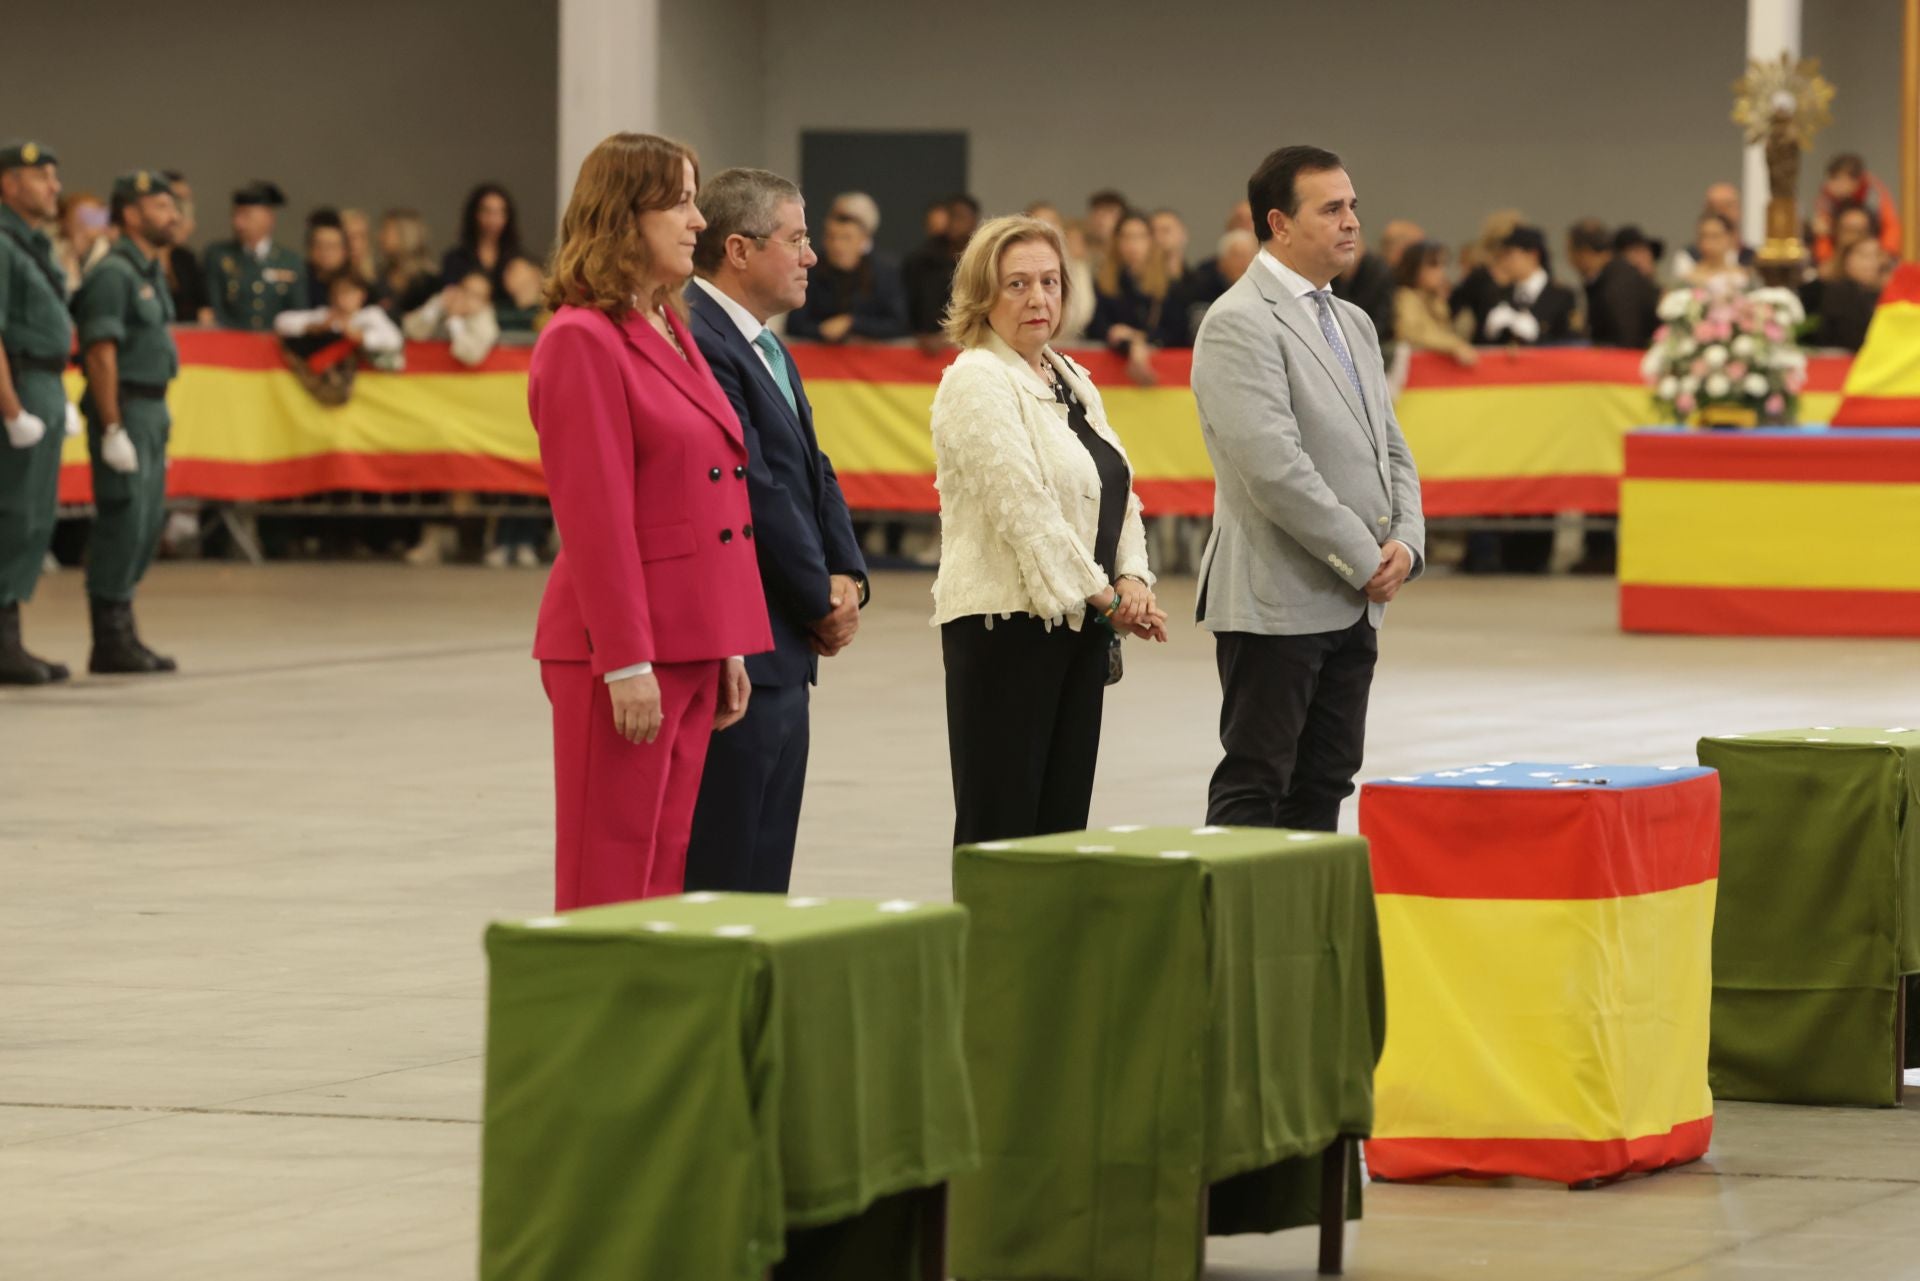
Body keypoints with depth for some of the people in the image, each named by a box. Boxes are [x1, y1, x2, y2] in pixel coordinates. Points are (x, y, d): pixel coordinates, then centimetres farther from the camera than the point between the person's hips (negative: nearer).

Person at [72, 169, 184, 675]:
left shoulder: (150, 273, 17)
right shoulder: (113, 274, -13)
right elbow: (102, 354, -19)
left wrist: (160, 417, 18)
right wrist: (113, 430, -22)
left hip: (150, 410, 10)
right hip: (124, 409, -10)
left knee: (147, 523, 11)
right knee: (123, 520, -8)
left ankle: (121, 634, 17)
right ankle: (110, 641, -3)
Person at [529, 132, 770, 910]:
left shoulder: (673, 334, 15)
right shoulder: (582, 341, -11)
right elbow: (594, 518, -16)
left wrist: (729, 650, 15)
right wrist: (626, 663, -19)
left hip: (689, 642, 9)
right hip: (622, 648, -9)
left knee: (667, 878, 10)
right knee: (608, 880, -4)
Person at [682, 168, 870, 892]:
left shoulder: (767, 350, 18)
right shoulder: (700, 343, -16)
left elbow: (813, 473, 19)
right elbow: (753, 492, -18)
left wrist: (846, 576, 2)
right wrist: (822, 603, -8)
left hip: (786, 654, 10)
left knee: (766, 867, 12)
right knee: (723, 867, -7)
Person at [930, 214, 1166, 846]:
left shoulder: (1073, 380, 17)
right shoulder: (976, 381, -9)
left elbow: (1116, 492, 17)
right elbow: (1023, 505, -17)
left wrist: (1133, 580, -1)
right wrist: (1103, 594, -14)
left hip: (1079, 625, 8)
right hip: (1006, 621, -8)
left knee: (1064, 817, 6)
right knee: (1000, 822, -7)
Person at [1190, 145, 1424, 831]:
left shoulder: (1354, 324, 16)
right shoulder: (1239, 324, -13)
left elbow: (1390, 450, 18)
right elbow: (1273, 466, -21)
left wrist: (1405, 542, -1)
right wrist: (1363, 559, -16)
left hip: (1352, 606, 8)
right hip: (1277, 601, -8)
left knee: (1325, 783, 10)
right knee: (1254, 785, -5)